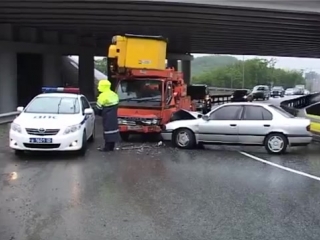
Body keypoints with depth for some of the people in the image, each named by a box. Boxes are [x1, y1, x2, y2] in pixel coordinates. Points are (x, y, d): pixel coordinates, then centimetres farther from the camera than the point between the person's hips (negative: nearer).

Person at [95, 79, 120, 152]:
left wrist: (100, 113, 8)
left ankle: (107, 147, -3)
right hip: (114, 115, 8)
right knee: (113, 128, 10)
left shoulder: (103, 95, -14)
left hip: (107, 116, -8)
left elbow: (98, 108, -10)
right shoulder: (114, 94, 13)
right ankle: (111, 146, 16)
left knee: (108, 129, -5)